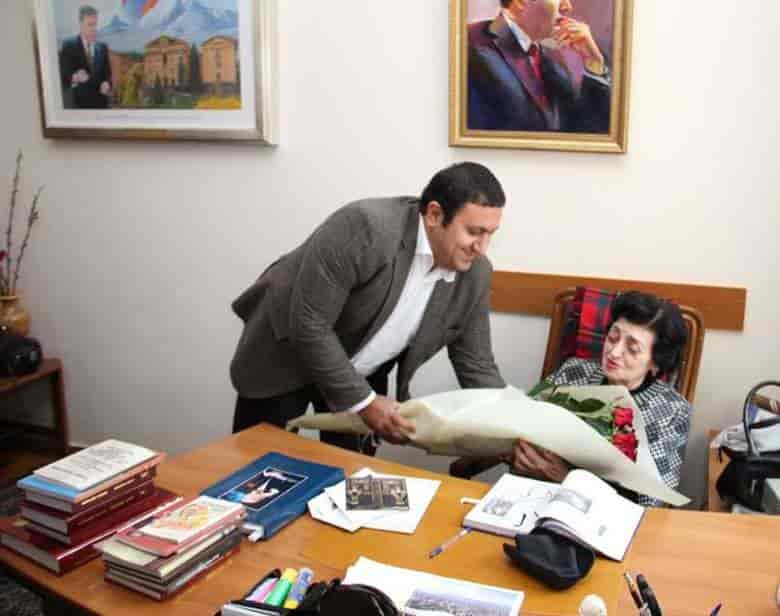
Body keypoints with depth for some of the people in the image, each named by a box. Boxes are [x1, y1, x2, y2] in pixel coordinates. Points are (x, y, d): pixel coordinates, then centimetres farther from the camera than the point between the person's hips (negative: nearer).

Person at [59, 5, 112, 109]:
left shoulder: (102, 47, 12)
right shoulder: (68, 45, -2)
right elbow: (62, 76, -7)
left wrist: (107, 84, -7)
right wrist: (74, 78, -30)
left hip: (100, 103, 4)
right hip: (76, 103, -4)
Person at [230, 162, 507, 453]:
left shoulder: (474, 273, -13)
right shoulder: (366, 227, -32)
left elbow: (476, 364, -5)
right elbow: (309, 324, -29)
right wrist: (363, 402, -26)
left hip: (363, 373, 5)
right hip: (283, 357, -4)